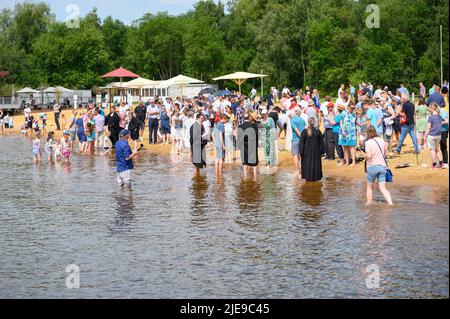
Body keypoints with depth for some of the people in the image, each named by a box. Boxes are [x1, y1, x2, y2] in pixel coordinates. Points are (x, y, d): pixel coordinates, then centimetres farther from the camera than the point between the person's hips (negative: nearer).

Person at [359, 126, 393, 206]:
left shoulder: (368, 143, -10)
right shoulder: (382, 141, 5)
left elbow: (369, 156, -18)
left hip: (372, 166, -4)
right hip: (382, 166, 4)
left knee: (370, 188, 13)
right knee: (383, 188, 3)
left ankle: (369, 204, 17)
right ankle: (390, 203, -12)